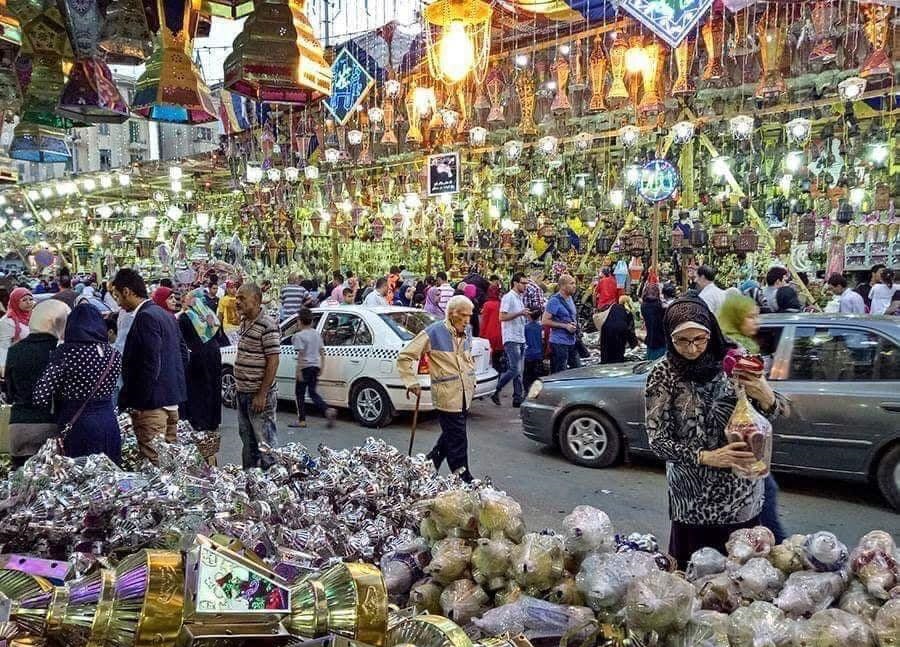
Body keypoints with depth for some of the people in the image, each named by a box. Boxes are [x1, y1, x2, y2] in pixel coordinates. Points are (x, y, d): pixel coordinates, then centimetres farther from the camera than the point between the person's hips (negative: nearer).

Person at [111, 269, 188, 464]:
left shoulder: (145, 317, -15)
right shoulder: (166, 315, 13)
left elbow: (150, 365, -21)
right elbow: (183, 353, 17)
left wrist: (137, 403, -15)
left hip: (152, 403, -10)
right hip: (172, 399, 10)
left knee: (154, 462, -6)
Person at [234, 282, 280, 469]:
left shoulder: (267, 326, -16)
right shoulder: (244, 322, 12)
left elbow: (273, 362, -19)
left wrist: (262, 394, -21)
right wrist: (239, 388, 16)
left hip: (259, 396, -9)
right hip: (243, 394, 9)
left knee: (265, 443, -3)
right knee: (247, 440, 19)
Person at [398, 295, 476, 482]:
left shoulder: (466, 332, 7)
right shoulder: (433, 333, -14)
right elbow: (404, 357, -10)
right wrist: (412, 382, -11)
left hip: (465, 394, 7)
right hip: (446, 395, -7)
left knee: (451, 435, 17)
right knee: (457, 439, -4)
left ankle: (429, 464, 35)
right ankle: (463, 478, 5)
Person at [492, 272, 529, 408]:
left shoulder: (519, 298, 19)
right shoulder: (508, 297, -9)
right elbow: (502, 317, -17)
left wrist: (526, 315, 13)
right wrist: (519, 313, -22)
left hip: (520, 339, 9)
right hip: (511, 339, -9)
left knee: (520, 371, 7)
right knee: (515, 369, -14)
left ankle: (518, 398, 9)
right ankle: (496, 391, -1)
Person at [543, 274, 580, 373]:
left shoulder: (570, 298, 13)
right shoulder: (555, 300, -12)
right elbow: (544, 321, -17)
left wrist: (574, 324, 5)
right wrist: (565, 326, -18)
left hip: (572, 342, 8)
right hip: (559, 343, -8)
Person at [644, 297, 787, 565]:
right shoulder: (663, 374, -11)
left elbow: (777, 413, 0)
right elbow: (657, 440, -9)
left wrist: (766, 396, -22)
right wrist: (706, 457, -21)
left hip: (743, 493, 2)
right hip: (693, 498, -2)